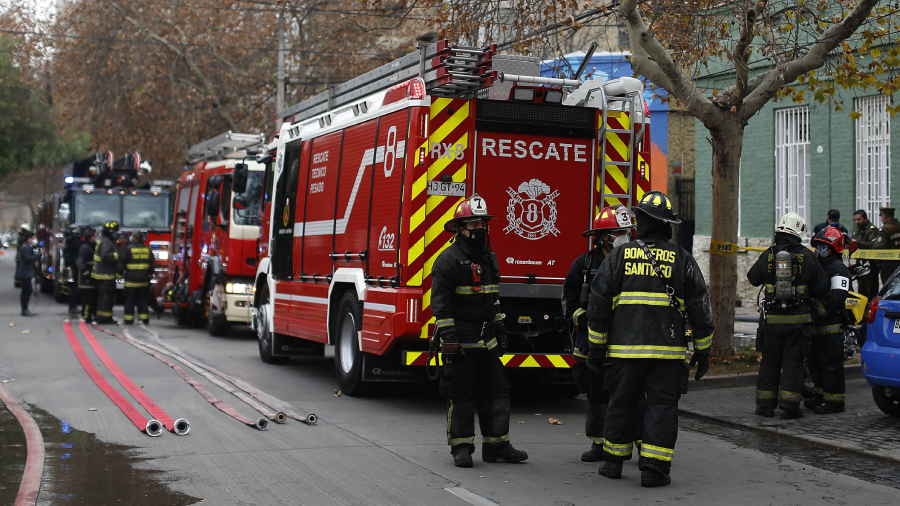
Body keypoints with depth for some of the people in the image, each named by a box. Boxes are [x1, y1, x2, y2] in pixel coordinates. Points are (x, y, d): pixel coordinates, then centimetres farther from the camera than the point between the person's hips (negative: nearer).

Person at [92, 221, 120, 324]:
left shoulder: (102, 240, 17)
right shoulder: (106, 242, -16)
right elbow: (106, 256, -28)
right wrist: (118, 255, -21)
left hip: (100, 273, 11)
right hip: (106, 275, -11)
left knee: (102, 296, 15)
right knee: (107, 296, -6)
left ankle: (100, 317, 21)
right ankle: (105, 318, -5)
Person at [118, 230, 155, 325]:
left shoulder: (128, 249, -8)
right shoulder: (147, 249, 4)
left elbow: (121, 263, -5)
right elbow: (153, 265, 13)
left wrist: (119, 273, 9)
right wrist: (149, 274, 26)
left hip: (131, 279, -3)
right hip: (144, 280, 3)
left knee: (129, 300, 4)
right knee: (143, 300, 10)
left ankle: (129, 319, 6)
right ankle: (144, 318, 9)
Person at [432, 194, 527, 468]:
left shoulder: (489, 258, 15)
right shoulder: (449, 259, -10)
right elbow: (441, 302, -15)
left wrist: (499, 330, 19)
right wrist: (449, 338, -20)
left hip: (487, 343, 7)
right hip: (461, 342, -7)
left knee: (496, 391, 7)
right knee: (461, 395, -1)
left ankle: (496, 445, 14)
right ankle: (461, 447, 9)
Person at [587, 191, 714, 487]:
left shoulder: (618, 256, 3)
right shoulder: (682, 260, 3)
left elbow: (599, 305, 2)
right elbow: (700, 309, 4)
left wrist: (596, 348, 9)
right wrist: (702, 351, 11)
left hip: (625, 349, 1)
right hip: (667, 350, -1)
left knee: (621, 405, 12)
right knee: (662, 407, 2)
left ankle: (613, 462, 22)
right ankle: (653, 469, -2)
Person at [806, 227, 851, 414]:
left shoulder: (838, 269, -10)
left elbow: (836, 298, -20)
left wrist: (816, 312, -20)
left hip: (831, 324, -9)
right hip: (815, 325, 9)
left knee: (831, 364, -6)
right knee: (815, 362, 15)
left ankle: (835, 401, -1)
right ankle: (820, 397, 26)